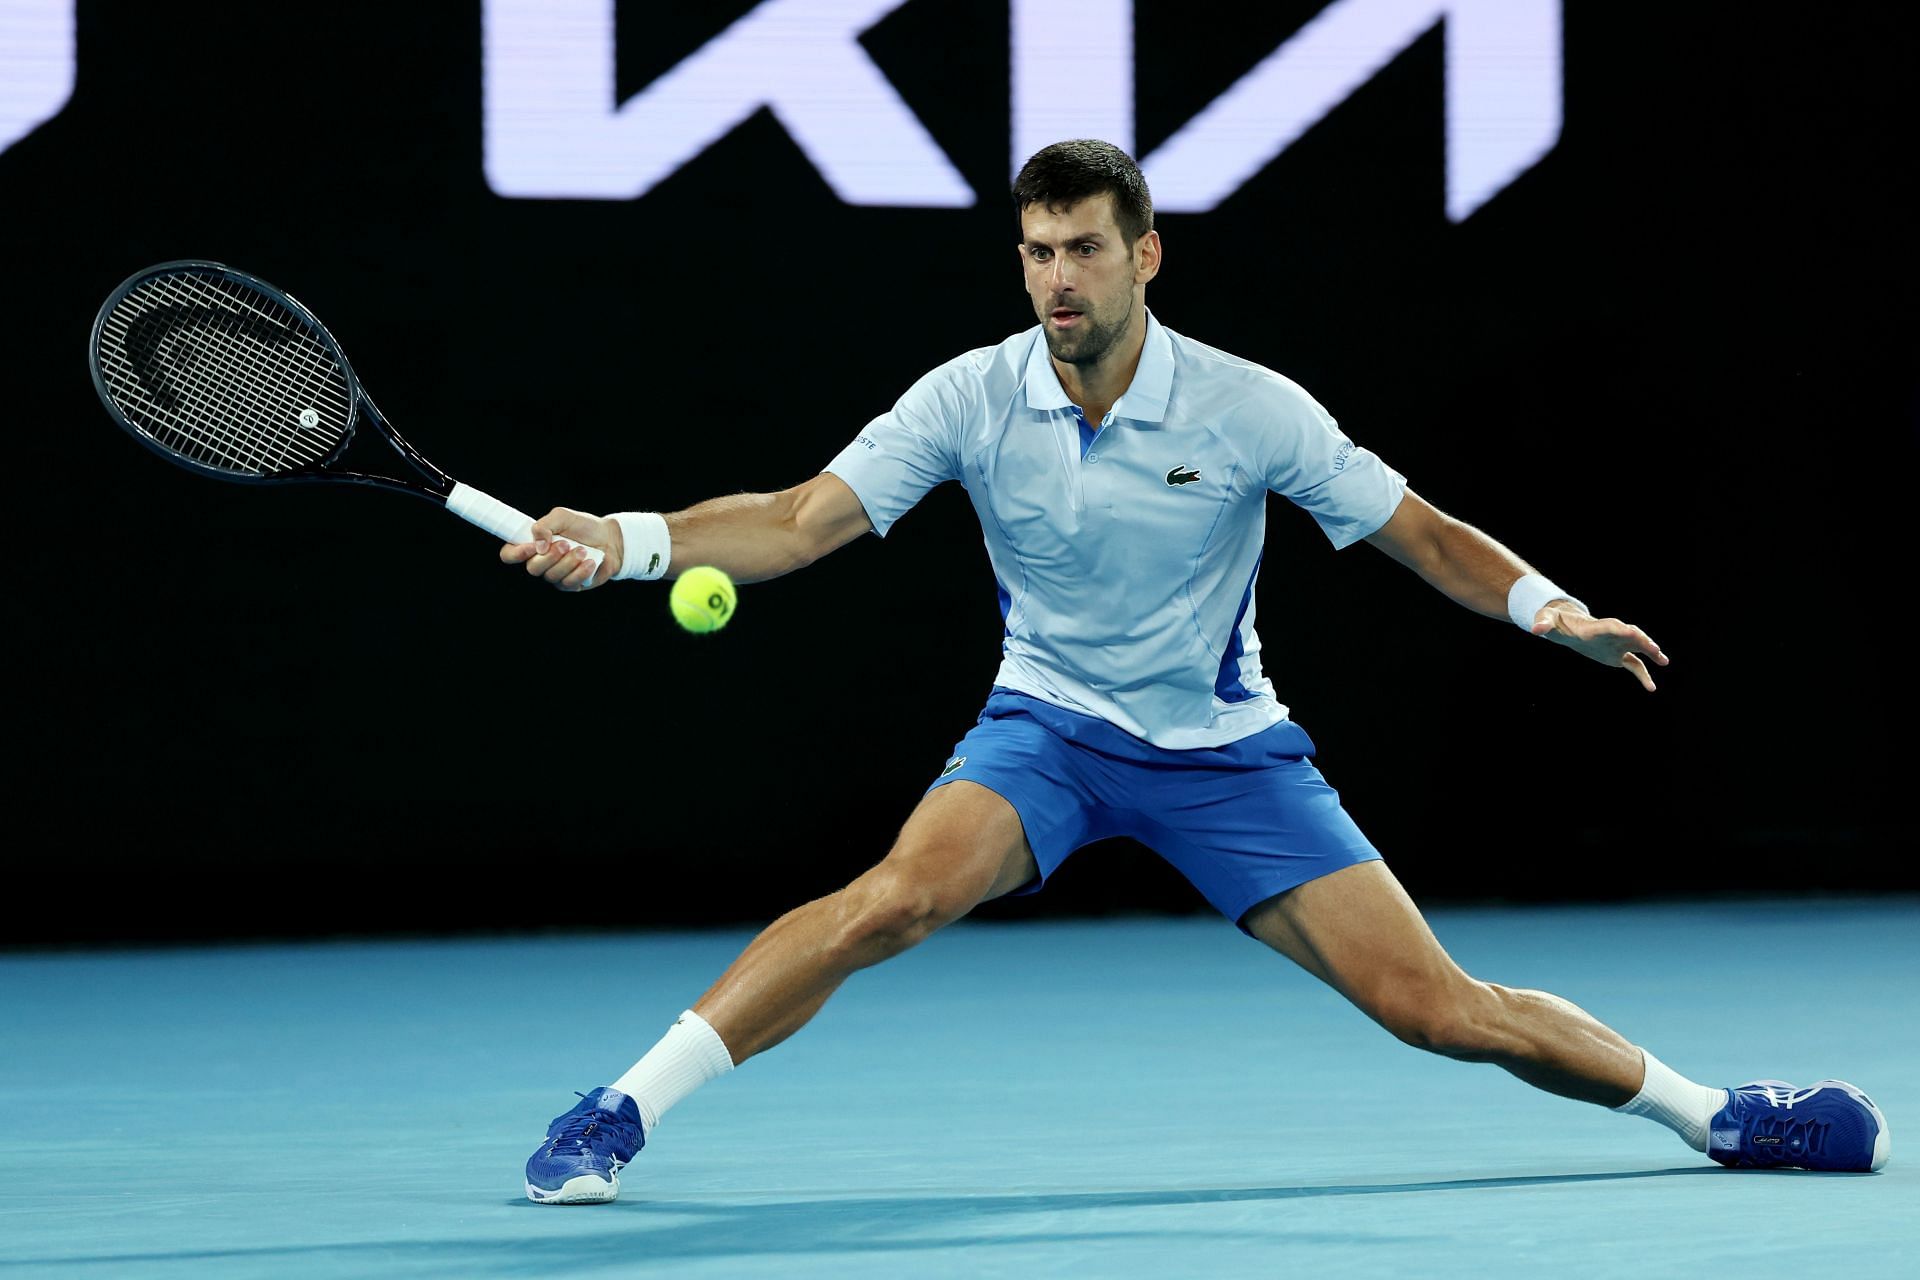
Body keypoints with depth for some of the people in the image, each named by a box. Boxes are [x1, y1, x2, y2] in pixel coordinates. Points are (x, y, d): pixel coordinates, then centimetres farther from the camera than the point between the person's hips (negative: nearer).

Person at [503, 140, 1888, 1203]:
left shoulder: (1252, 410, -14)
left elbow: (1423, 534, -6)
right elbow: (800, 523, -16)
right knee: (899, 896, -31)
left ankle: (1709, 1112, 14)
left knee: (1443, 1011, -7)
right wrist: (629, 540, -32)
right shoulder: (970, 400, -12)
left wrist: (1552, 607, -24)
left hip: (1225, 752, 0)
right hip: (1046, 727, 0)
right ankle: (617, 1115, -25)